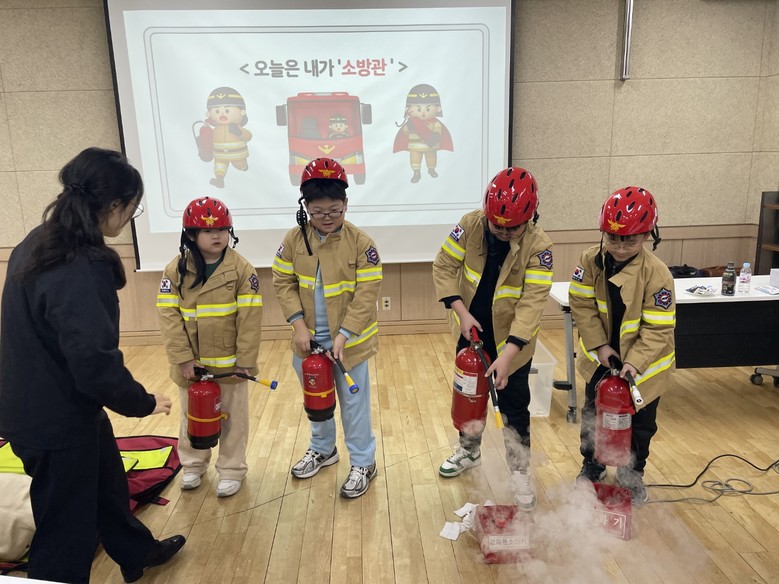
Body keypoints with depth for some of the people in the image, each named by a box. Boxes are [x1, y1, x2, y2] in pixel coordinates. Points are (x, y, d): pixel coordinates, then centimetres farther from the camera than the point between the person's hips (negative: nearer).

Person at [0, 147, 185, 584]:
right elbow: (95, 363, -31)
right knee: (66, 530, 10)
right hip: (59, 421, -10)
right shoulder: (79, 270, -30)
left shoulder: (40, 243, 0)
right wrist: (142, 402, -13)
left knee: (107, 484, 28)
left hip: (40, 405, 10)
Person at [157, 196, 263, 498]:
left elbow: (249, 319, -11)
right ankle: (193, 465, 41)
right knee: (192, 416, 20)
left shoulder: (242, 269, -10)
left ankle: (231, 470, 30)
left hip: (229, 361, -2)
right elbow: (168, 315, -8)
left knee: (232, 418, 12)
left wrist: (246, 360, -13)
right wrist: (182, 358, -14)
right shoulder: (175, 269, -5)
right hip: (191, 362, 2)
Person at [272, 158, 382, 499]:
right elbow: (283, 283, -1)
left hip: (348, 340, -4)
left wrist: (343, 335, -20)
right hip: (310, 339, 4)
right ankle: (322, 449, 45)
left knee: (354, 403, 9)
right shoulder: (294, 239, -4)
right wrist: (298, 324, -12)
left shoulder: (360, 242, -14)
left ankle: (363, 463, 27)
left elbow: (367, 293, -15)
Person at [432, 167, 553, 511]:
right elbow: (444, 267, -9)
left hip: (511, 341, -3)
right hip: (471, 333, 4)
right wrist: (461, 312, -20)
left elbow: (532, 302, -27)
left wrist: (507, 354, -33)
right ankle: (469, 451, 45)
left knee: (514, 407, 7)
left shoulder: (539, 246, -24)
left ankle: (520, 473, 27)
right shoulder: (470, 225, -16)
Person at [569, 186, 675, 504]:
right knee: (593, 413, 17)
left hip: (642, 362, -2)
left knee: (640, 422, 15)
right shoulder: (590, 260, -16)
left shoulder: (656, 273, -26)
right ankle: (592, 465, 41)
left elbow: (657, 329, -23)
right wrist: (600, 346, -16)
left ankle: (632, 472, 40)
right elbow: (582, 305, -11)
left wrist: (634, 362, -32)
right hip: (601, 357, 3)